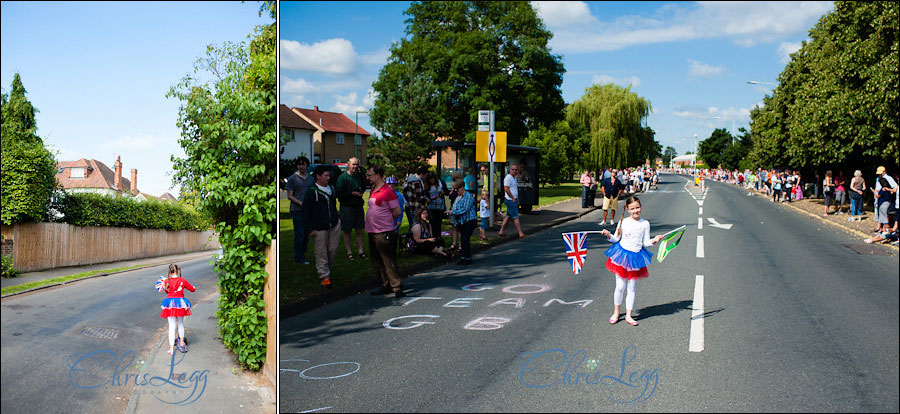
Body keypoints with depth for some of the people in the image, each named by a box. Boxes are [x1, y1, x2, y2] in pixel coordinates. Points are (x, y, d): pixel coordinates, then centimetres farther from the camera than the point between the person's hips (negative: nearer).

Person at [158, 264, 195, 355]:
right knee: (180, 323, 22)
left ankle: (171, 349, 3)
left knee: (172, 326, 3)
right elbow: (193, 289, 5)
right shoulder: (182, 280, -6)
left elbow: (166, 291, 12)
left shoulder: (167, 281, -6)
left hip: (170, 303, -1)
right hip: (180, 302, 1)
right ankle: (182, 343, 37)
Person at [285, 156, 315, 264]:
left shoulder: (311, 179, 14)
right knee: (299, 234, -7)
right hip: (297, 210, -5)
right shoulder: (292, 178, 0)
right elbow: (289, 196, -3)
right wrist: (300, 203, -16)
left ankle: (302, 255, 20)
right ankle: (298, 258, 0)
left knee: (306, 235, 9)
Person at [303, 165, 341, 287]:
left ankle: (328, 269, 30)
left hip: (335, 225, 6)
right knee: (321, 253, 1)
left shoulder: (331, 189, 9)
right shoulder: (311, 191, -11)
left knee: (333, 250, 9)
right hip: (319, 227, -5)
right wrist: (310, 229, -11)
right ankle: (324, 276, 11)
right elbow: (306, 212, -9)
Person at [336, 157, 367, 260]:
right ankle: (349, 252, 12)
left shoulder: (360, 176, 6)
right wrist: (352, 193, -17)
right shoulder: (342, 177, -9)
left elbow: (364, 187, 20)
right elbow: (338, 194, -12)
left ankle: (360, 251, 15)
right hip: (347, 207, -4)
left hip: (358, 206, 4)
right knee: (347, 231, 4)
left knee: (359, 231, 8)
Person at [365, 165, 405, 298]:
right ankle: (386, 286, 23)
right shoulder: (372, 190, 14)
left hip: (384, 232, -9)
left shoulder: (388, 191, -12)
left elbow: (397, 212, -11)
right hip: (372, 231, 9)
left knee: (389, 261, -6)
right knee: (377, 262, 14)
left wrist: (385, 220, -1)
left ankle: (397, 287, -1)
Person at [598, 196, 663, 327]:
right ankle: (616, 313, 17)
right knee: (620, 286, 1)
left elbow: (645, 242, 4)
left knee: (631, 288, 6)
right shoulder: (623, 222, -3)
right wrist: (608, 235, -16)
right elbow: (616, 239, 3)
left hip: (636, 257, 1)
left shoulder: (645, 224, 0)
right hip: (622, 254, -1)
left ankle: (628, 315, 15)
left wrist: (654, 240, -14)